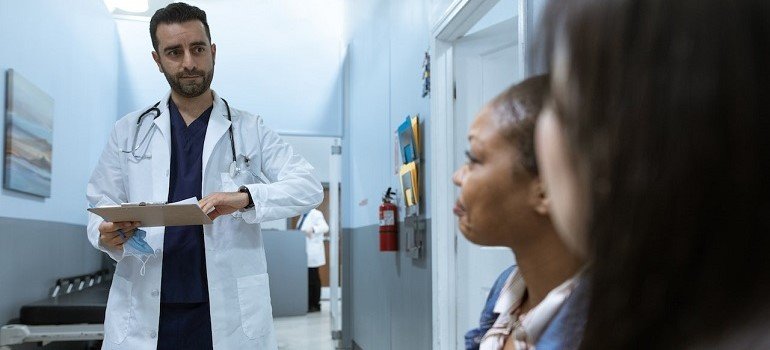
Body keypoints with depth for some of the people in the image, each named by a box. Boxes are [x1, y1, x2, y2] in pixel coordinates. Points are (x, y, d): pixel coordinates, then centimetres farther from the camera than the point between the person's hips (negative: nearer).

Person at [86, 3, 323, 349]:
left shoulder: (250, 129, 4)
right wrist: (107, 233, -14)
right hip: (143, 314, 1)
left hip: (230, 312, -1)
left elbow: (309, 186, -3)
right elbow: (101, 204, 10)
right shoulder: (128, 131, 8)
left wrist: (245, 197, -21)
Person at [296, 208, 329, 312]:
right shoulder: (303, 215, 17)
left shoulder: (316, 214, -9)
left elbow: (325, 227, -23)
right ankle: (309, 304, 15)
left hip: (312, 253, -8)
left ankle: (315, 305, 6)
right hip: (304, 253, 8)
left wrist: (313, 229, -39)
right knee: (307, 279, 9)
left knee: (313, 280, -1)